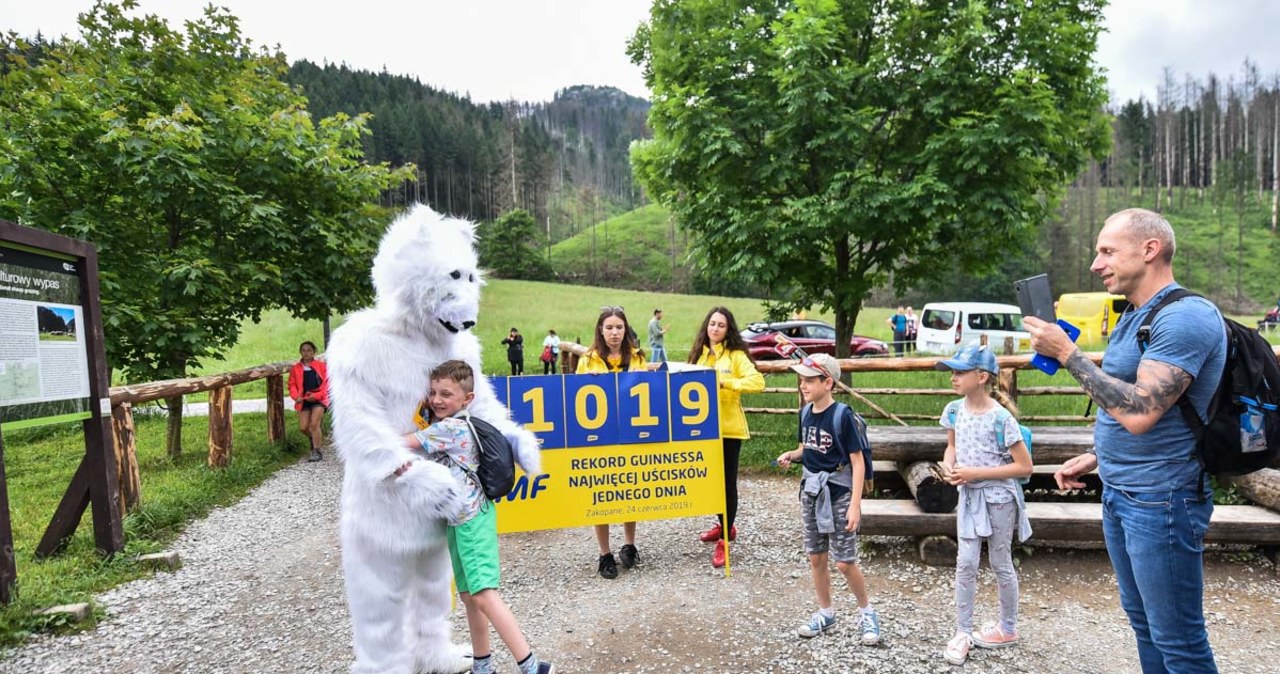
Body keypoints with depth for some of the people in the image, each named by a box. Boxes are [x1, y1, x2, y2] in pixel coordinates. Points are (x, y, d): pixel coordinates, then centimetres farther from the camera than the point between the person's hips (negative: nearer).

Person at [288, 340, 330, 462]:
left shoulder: (321, 366, 1)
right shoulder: (296, 368, 9)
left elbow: (326, 383, -2)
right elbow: (292, 385, 7)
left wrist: (316, 395, -15)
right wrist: (296, 397, -12)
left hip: (318, 399, -3)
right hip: (304, 400, 3)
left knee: (314, 424, -15)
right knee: (303, 427, 0)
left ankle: (316, 452, -7)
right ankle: (314, 439, 34)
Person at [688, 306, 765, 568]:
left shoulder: (736, 355, -7)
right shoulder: (699, 354, 10)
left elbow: (757, 382, -19)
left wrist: (724, 382, -26)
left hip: (729, 427, -6)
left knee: (727, 482, 0)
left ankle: (725, 540, 7)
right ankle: (725, 525, 36)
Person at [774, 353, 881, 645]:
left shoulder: (843, 416, -18)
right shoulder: (805, 412, 1)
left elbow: (858, 460, -16)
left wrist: (855, 504, -20)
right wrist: (791, 455, -5)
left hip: (839, 494, -6)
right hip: (812, 492, 6)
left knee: (844, 562, 0)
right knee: (816, 557, 13)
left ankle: (866, 611, 25)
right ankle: (825, 613, 30)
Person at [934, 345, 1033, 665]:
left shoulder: (1000, 418, -21)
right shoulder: (954, 410, -3)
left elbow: (1024, 467, -17)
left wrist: (976, 473, -21)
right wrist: (948, 465, -9)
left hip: (998, 498, -5)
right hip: (969, 496, 5)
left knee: (1000, 563, 11)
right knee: (965, 563, 5)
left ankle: (1009, 628, 32)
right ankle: (963, 632, 16)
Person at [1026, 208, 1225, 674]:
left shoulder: (1185, 317, -19)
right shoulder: (1133, 317, 12)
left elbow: (1139, 412, -28)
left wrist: (1067, 354, -23)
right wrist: (1096, 458, 15)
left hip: (1160, 500, -9)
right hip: (1120, 493, 10)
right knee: (1142, 622, 20)